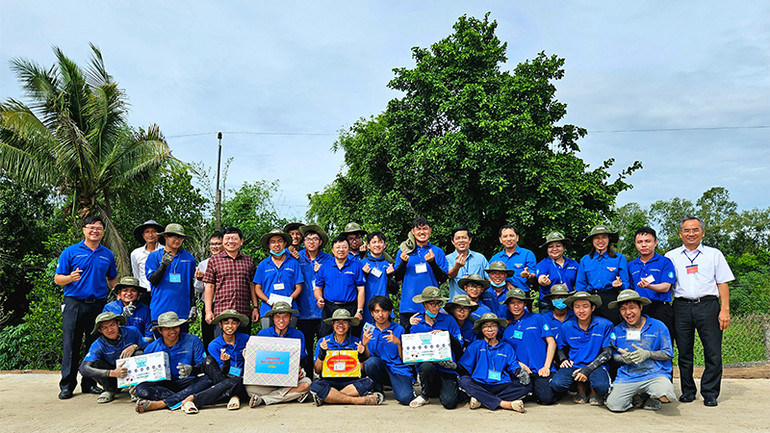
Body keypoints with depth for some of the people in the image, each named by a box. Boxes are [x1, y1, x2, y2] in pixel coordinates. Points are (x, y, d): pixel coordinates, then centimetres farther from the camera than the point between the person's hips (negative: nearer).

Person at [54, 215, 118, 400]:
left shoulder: (108, 254, 13)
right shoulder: (70, 252, 4)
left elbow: (113, 280, 20)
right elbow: (57, 279, 2)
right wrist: (71, 277, -19)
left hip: (99, 305, 3)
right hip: (74, 303, -3)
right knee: (71, 345, -1)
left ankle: (89, 383, 16)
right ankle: (67, 385, 8)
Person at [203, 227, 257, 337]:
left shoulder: (249, 260, 12)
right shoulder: (214, 260, 6)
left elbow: (252, 286, 13)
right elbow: (209, 286, 4)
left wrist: (255, 308, 8)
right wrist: (208, 311, -2)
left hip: (244, 312, 2)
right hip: (221, 312, -2)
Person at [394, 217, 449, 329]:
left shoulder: (438, 251, 8)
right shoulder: (404, 250, 10)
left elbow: (443, 279, 2)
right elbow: (397, 277, 8)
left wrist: (432, 262, -14)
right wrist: (403, 262, -11)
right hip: (408, 306, 1)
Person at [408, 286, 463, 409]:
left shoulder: (448, 320, 3)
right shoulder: (416, 322, 6)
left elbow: (459, 347, 0)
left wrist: (446, 334, -15)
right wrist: (408, 326, -10)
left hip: (447, 368, -1)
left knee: (450, 402, -21)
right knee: (427, 366, -36)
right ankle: (425, 395, -5)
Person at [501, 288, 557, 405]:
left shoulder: (537, 318, 6)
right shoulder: (508, 330, 15)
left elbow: (551, 343, 1)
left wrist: (546, 366, -8)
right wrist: (520, 364, -5)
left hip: (541, 370, -2)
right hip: (522, 371, 3)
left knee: (547, 398, -23)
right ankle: (531, 389, 10)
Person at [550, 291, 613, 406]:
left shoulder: (605, 325, -4)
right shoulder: (566, 326, 4)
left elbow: (607, 353, -4)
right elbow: (561, 348, 21)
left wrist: (588, 369, -15)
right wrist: (564, 360, -2)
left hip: (595, 365, -2)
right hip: (573, 365, 2)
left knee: (602, 387, -36)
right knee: (557, 385, -28)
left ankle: (594, 392, 4)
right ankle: (581, 387, 7)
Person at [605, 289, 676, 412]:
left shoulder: (658, 326, 3)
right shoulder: (617, 330, 9)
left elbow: (668, 354, 4)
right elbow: (614, 355, 15)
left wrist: (647, 354, -13)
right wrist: (623, 358, -9)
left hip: (654, 374, -2)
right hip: (627, 376, 2)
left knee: (665, 396, -35)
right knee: (613, 405, -20)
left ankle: (653, 398, 5)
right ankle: (632, 397, 16)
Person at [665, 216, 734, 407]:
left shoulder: (714, 254, 12)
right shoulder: (671, 256, 13)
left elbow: (722, 283, 8)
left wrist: (725, 310, -1)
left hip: (708, 306, -1)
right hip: (681, 307, 1)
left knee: (713, 353, -4)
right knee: (684, 352, 5)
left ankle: (710, 394, 7)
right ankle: (688, 391, 17)